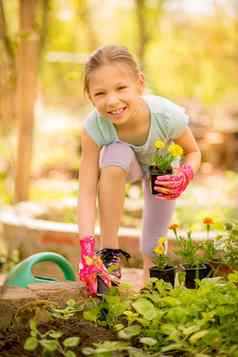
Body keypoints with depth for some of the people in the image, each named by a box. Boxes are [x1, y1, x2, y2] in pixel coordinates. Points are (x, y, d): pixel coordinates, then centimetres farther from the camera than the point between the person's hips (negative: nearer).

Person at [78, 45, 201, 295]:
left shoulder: (168, 116, -39)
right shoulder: (94, 127, -38)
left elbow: (193, 152, -17)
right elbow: (87, 193, -37)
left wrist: (185, 176, -40)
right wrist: (86, 253, -48)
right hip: (124, 166, 0)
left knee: (153, 248, -1)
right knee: (116, 153, -36)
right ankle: (110, 253, -25)